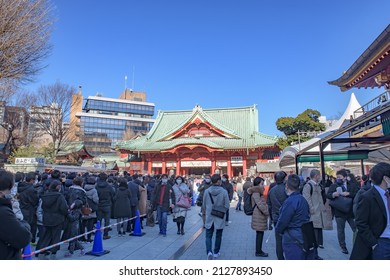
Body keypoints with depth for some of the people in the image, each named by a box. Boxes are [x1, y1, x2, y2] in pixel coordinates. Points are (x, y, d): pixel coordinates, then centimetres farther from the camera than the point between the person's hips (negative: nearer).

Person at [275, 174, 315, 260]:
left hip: (293, 241, -8)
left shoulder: (290, 201, -22)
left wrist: (278, 230, 2)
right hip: (306, 238, 8)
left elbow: (282, 221, -19)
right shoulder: (303, 199, 5)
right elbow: (306, 217, 12)